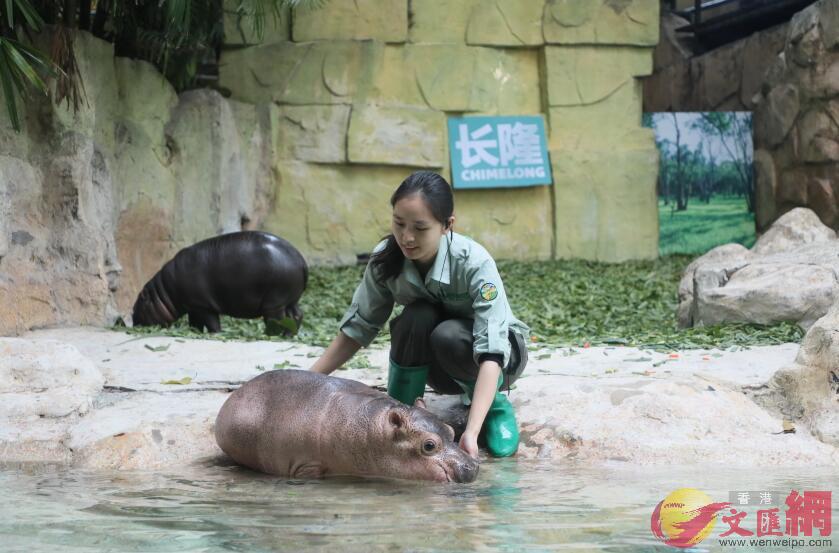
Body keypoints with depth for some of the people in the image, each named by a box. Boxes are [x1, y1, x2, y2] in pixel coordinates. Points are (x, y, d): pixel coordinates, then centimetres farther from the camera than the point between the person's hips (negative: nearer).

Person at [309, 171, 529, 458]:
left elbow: (491, 351, -39)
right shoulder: (386, 258, -19)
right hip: (438, 368, 3)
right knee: (416, 318, -30)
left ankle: (495, 408, -8)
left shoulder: (474, 263, -32)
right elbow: (358, 327, -7)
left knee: (448, 337, -35)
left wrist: (472, 431, -51)